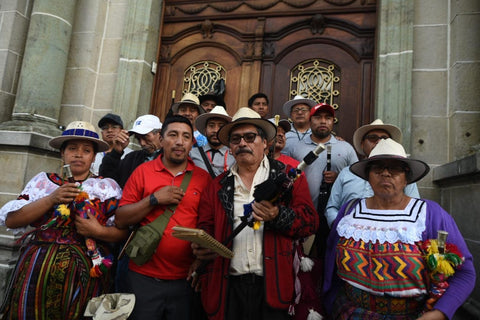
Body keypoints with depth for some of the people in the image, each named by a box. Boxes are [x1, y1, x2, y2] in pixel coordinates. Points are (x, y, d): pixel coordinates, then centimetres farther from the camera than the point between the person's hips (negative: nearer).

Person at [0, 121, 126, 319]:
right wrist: (51, 199, -13)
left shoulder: (107, 187, 3)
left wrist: (99, 231, -19)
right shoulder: (43, 181, 7)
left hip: (85, 273, -1)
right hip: (36, 272, 1)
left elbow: (124, 231, -1)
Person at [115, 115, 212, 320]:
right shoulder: (143, 171, 0)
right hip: (144, 278, 0)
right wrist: (154, 199, -14)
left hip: (185, 280, 1)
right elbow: (120, 220, -3)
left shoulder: (203, 178, 0)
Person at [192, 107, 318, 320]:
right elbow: (205, 226, 11)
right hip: (229, 287, 3)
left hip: (273, 285, -2)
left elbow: (310, 222, -3)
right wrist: (201, 246, -10)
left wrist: (278, 216, -21)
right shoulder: (218, 186, 11)